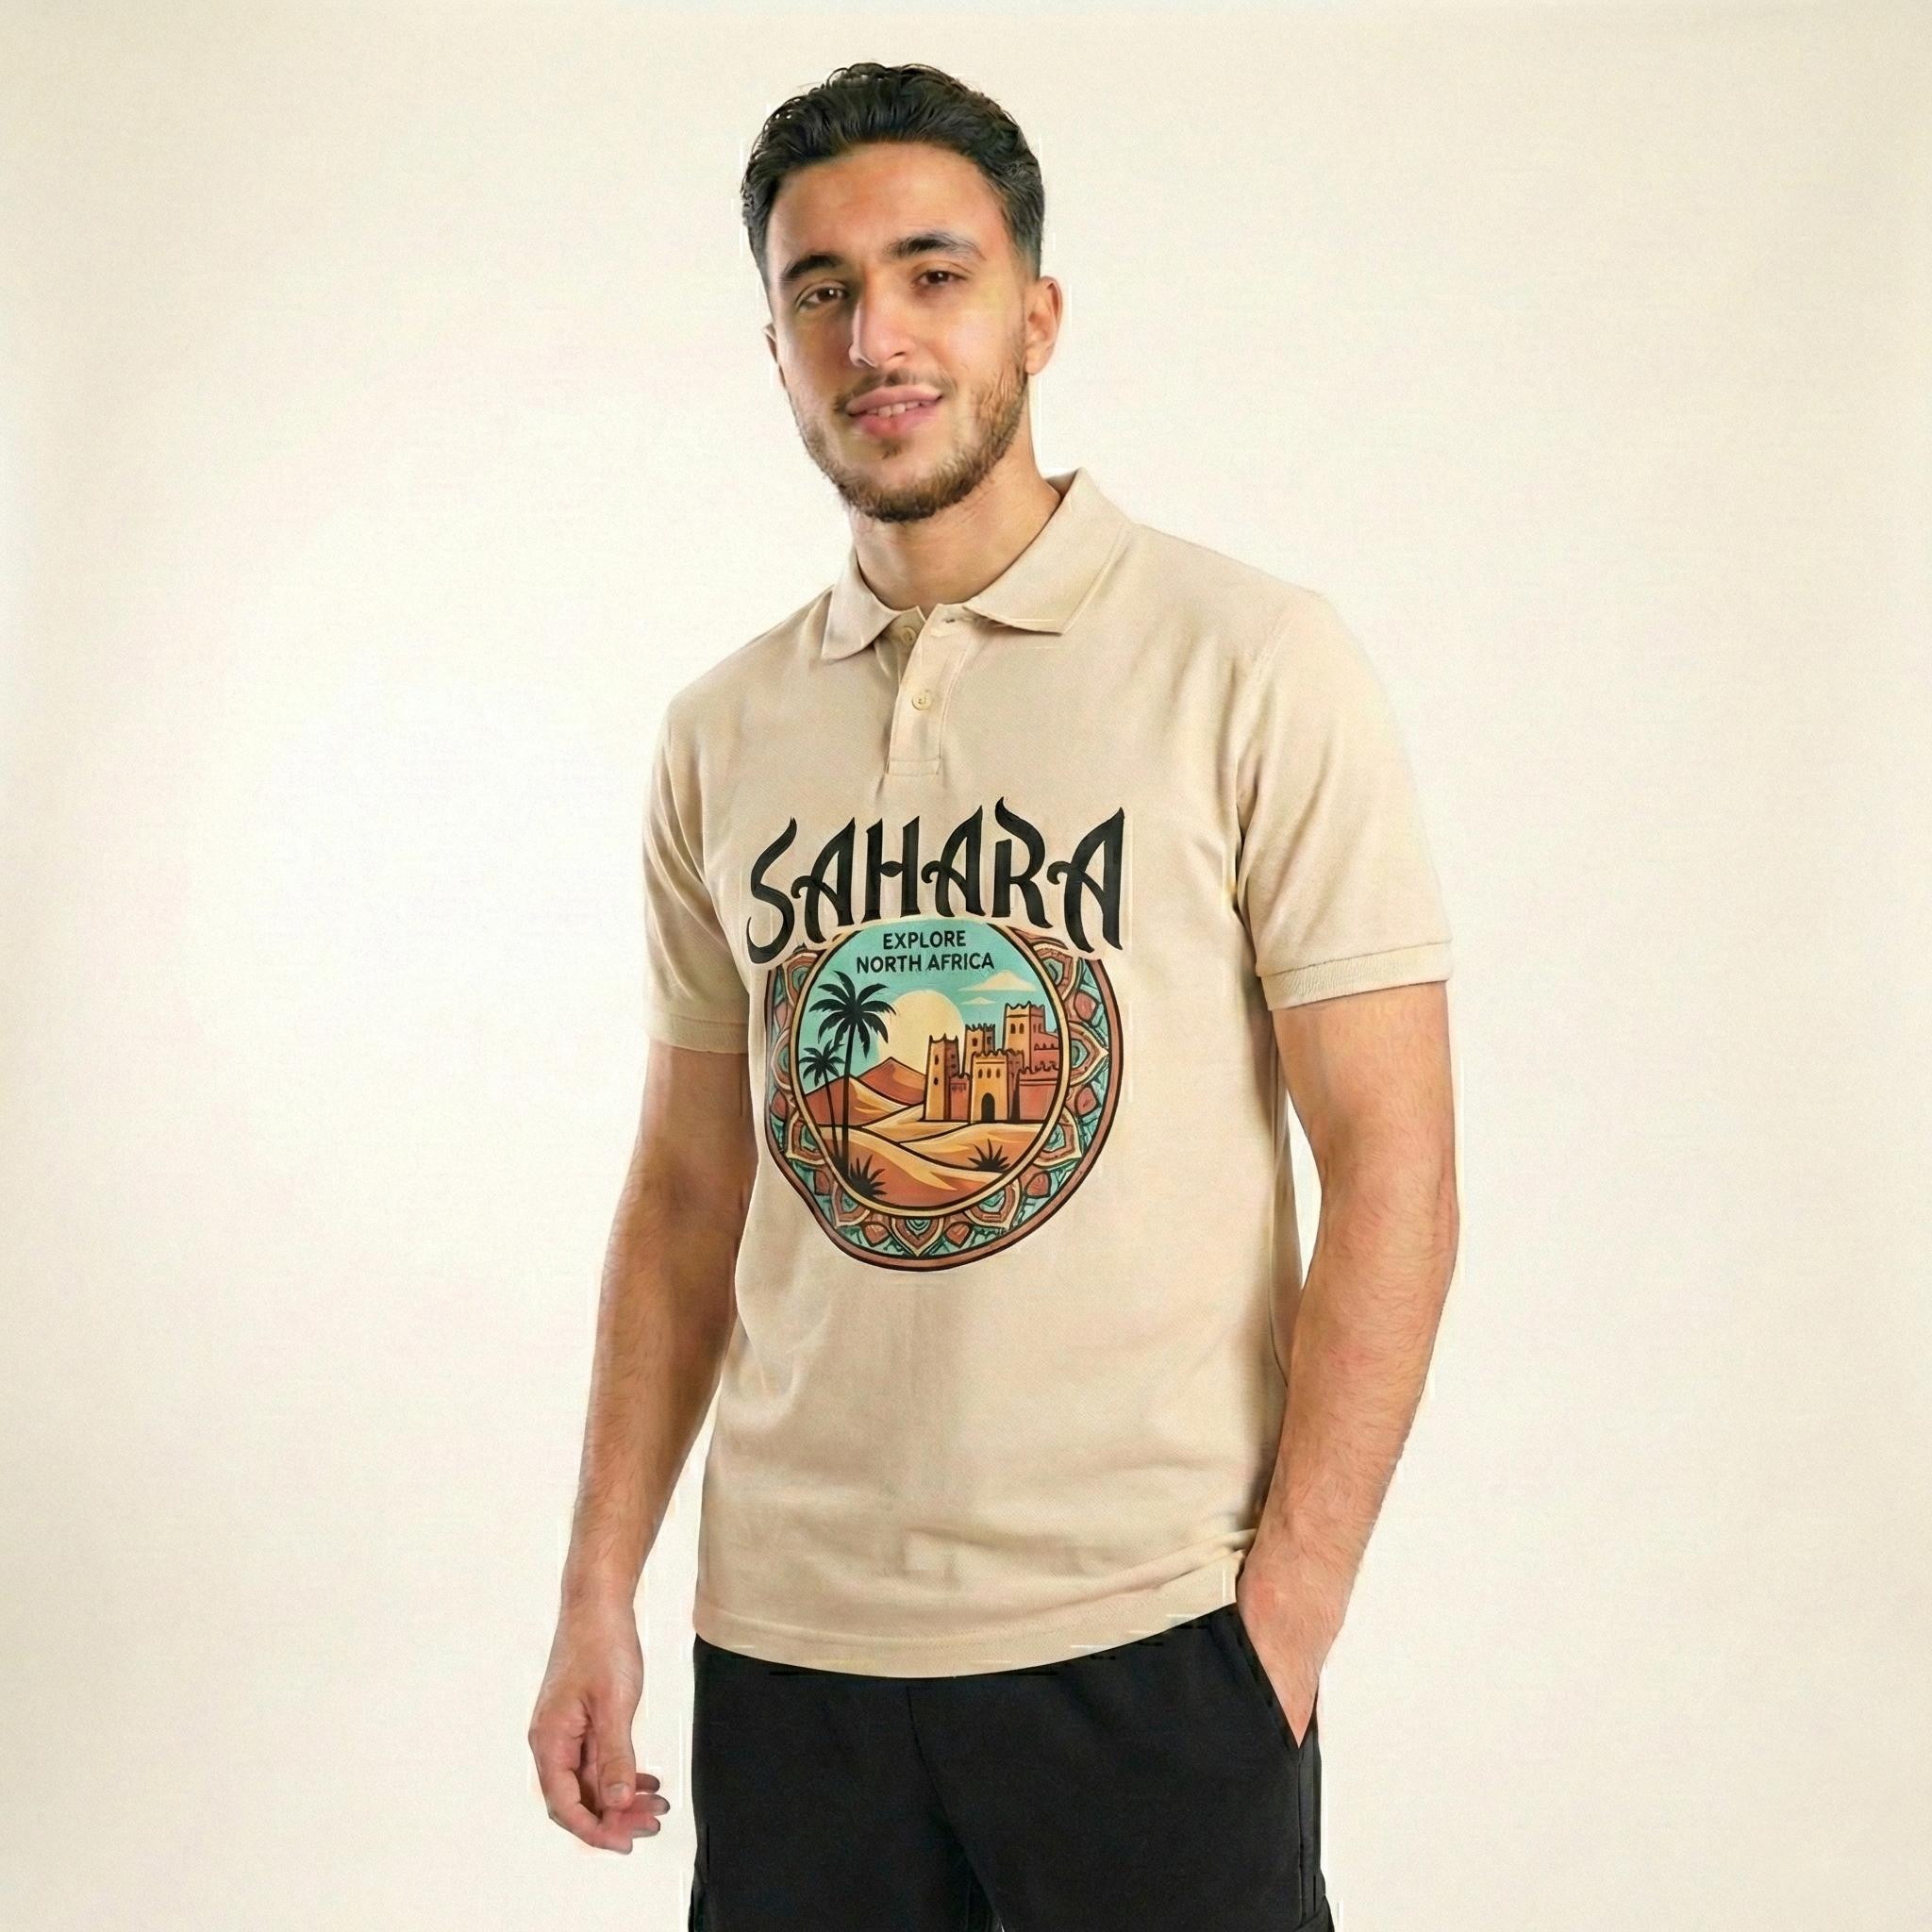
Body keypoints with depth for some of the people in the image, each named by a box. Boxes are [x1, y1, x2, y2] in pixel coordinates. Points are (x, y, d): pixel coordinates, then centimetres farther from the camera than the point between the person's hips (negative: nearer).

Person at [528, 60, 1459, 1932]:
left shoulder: (1251, 666, -6)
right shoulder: (721, 736, 7)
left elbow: (1392, 1166, -8)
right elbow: (687, 1191, 11)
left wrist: (1287, 1619, -12)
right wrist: (597, 1594, 6)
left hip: (1146, 1639, -3)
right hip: (786, 1636, 4)